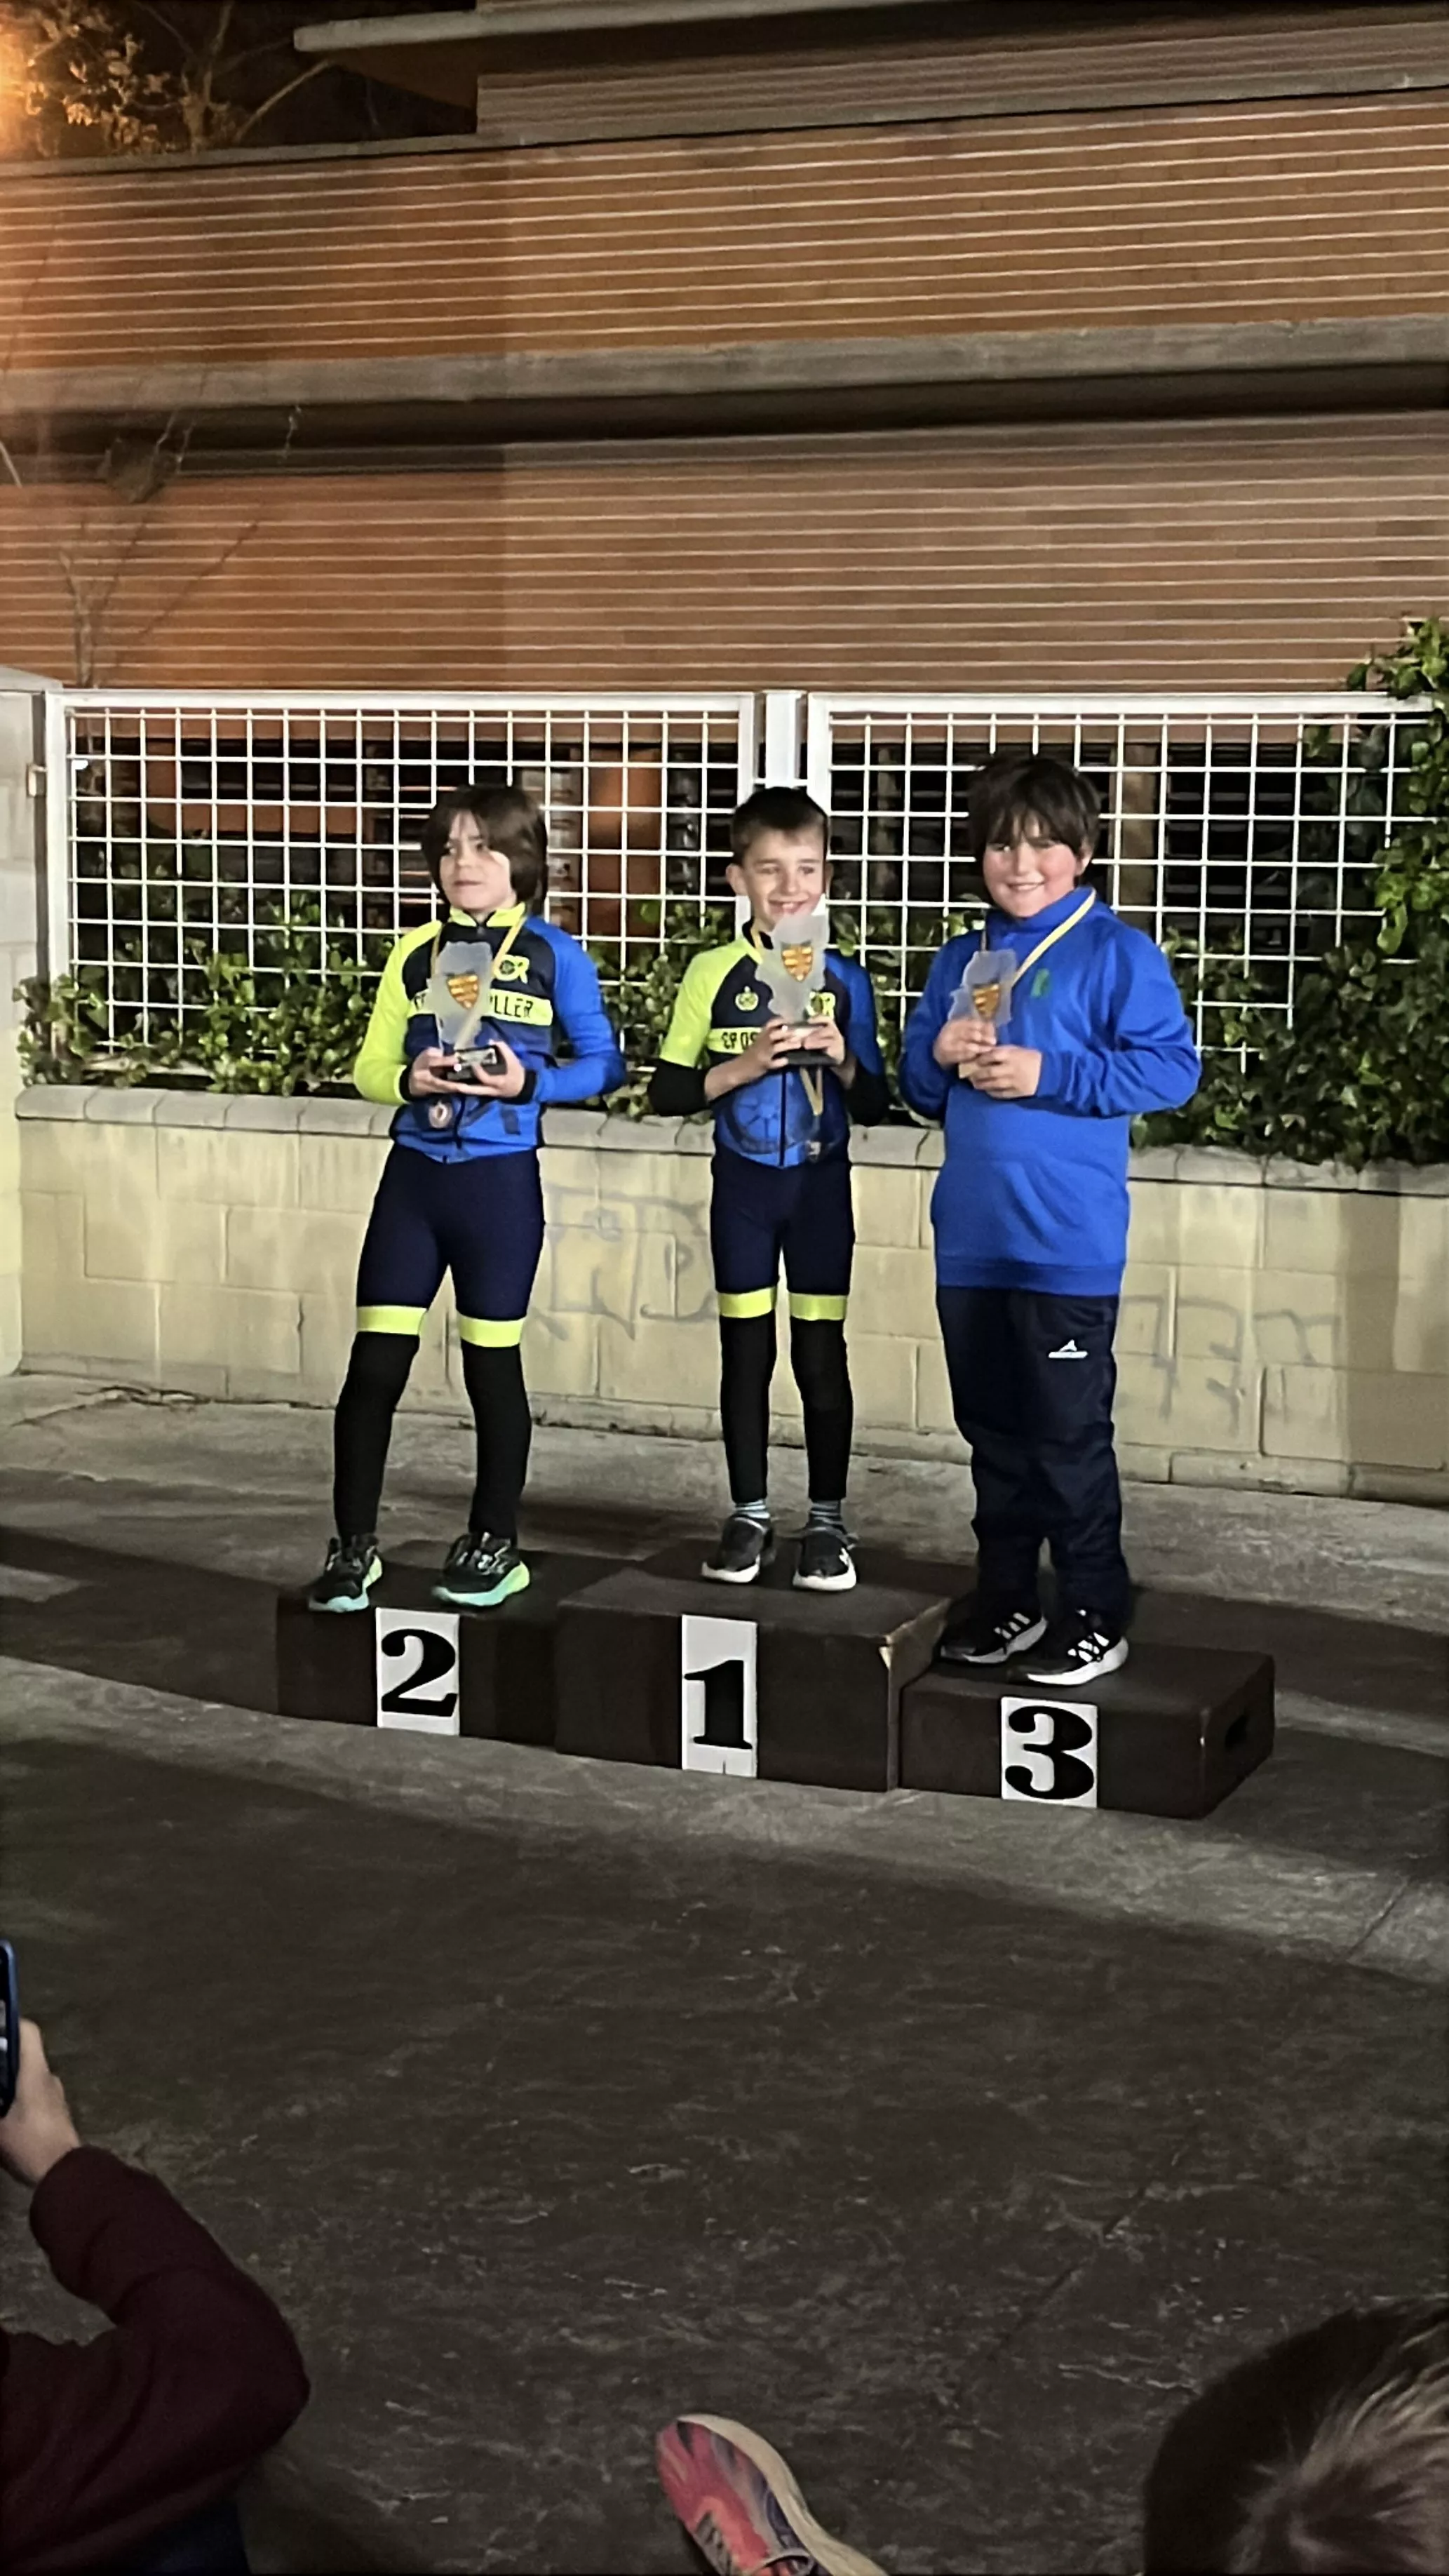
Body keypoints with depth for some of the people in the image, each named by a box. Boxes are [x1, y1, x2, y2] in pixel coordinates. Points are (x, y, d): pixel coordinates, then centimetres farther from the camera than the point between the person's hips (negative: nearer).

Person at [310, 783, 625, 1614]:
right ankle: (354, 1547, 10)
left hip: (499, 1180, -3)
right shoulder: (415, 953, 8)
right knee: (375, 1363, 0)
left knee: (492, 1364, 7)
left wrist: (529, 1083, -16)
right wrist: (409, 1080, -13)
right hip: (412, 1176, 3)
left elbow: (603, 1063, 0)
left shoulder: (555, 955, -2)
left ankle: (496, 1544, 21)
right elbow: (370, 1068, 8)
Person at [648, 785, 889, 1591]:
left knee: (822, 1354, 3)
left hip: (821, 1183, 0)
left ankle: (828, 1522, 11)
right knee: (746, 1352, 7)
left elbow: (875, 1105, 3)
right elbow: (668, 1091, -4)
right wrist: (743, 1066, -18)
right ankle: (750, 1516, 18)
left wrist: (842, 1061, -16)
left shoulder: (845, 979, 0)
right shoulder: (714, 973, -2)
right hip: (744, 1184, 0)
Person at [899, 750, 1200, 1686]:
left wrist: (1046, 1074, -18)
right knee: (994, 1432, 14)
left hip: (1069, 1244, -6)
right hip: (971, 1241, 6)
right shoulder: (962, 960, 13)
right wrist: (940, 1054, -6)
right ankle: (1006, 1598, 25)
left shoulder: (1118, 954, -6)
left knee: (1070, 1434, -2)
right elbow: (918, 1085, 18)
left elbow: (1173, 1070, -14)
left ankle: (1098, 1614, 9)